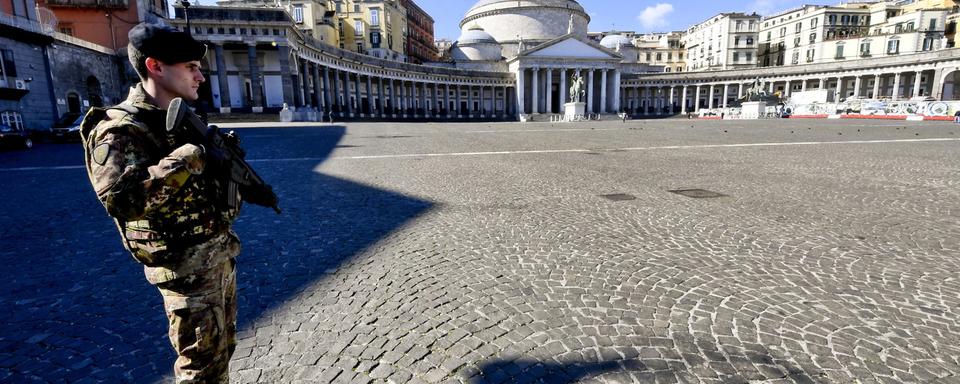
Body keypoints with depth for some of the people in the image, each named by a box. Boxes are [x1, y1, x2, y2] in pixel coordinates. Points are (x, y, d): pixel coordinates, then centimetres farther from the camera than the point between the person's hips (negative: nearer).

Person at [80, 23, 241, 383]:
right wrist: (184, 159, -28)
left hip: (221, 252, 8)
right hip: (187, 267, -8)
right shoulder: (119, 129, -17)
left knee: (223, 348, 22)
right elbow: (120, 198, -33)